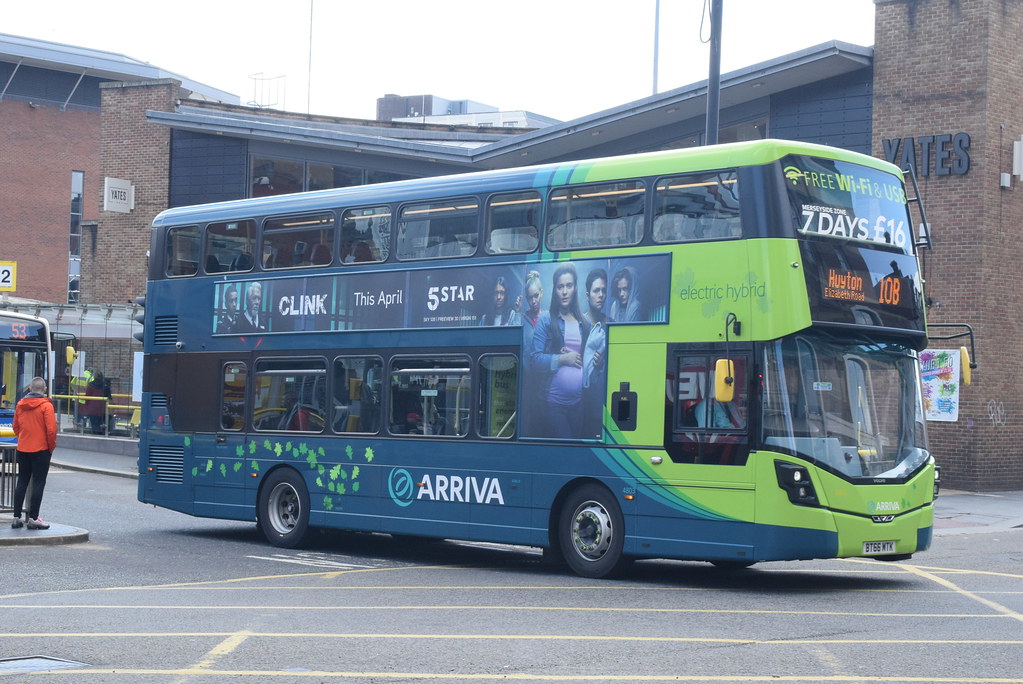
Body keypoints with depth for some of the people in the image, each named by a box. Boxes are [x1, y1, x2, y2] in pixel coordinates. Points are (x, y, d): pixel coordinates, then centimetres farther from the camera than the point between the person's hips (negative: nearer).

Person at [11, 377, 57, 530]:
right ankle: (32, 518, -1)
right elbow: (51, 429, -15)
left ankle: (17, 517, 13)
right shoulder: (46, 406, -13)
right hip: (41, 449, -5)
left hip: (22, 449, 5)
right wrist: (52, 446, -1)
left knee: (22, 482, 13)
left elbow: (16, 427, 11)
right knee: (38, 483, 1)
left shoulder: (20, 405, 4)